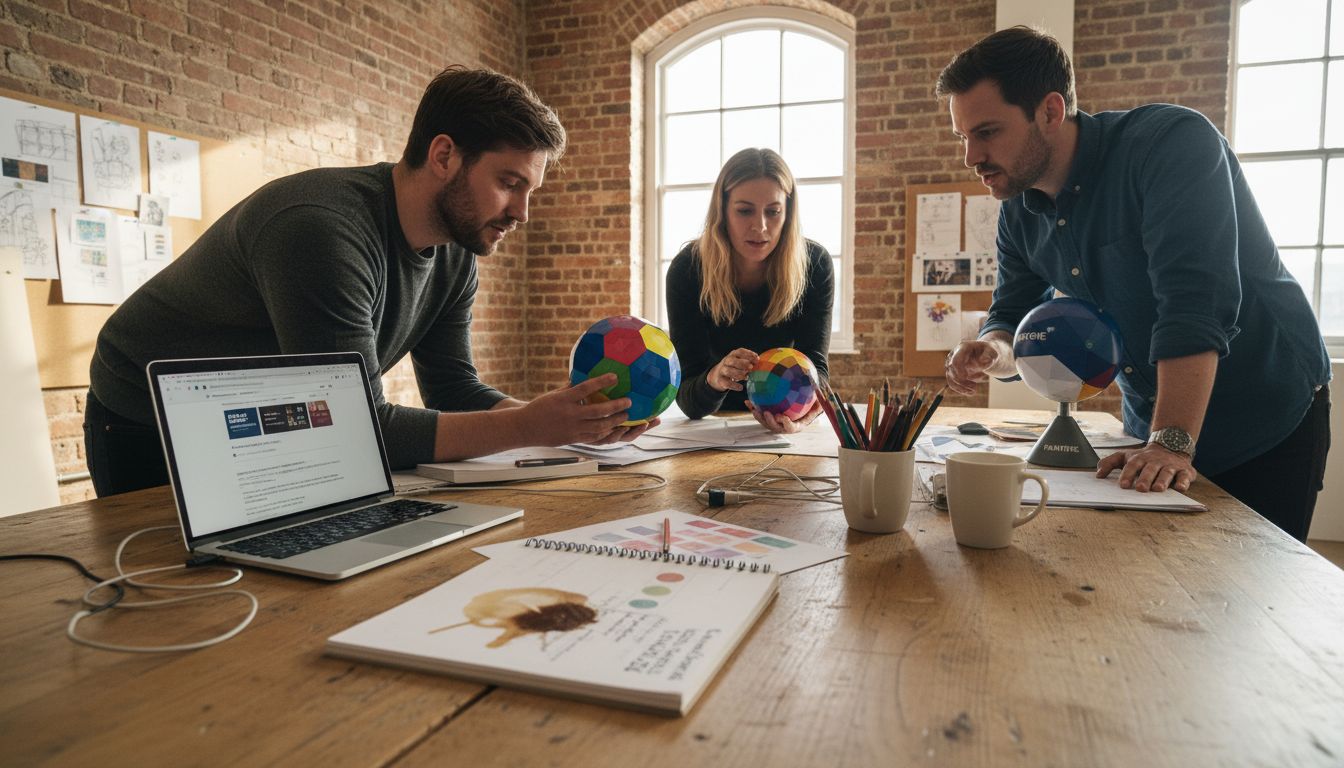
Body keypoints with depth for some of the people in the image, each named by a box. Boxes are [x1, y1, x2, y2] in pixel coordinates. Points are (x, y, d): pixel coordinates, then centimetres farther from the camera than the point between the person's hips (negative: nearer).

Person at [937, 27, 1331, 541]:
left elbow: (1194, 304, -33)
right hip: (1154, 428, 6)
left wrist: (1173, 442, -38)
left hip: (1268, 423, -6)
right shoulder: (1019, 213, -2)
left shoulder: (1173, 142, -23)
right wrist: (991, 352, -22)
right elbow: (1014, 324, 2)